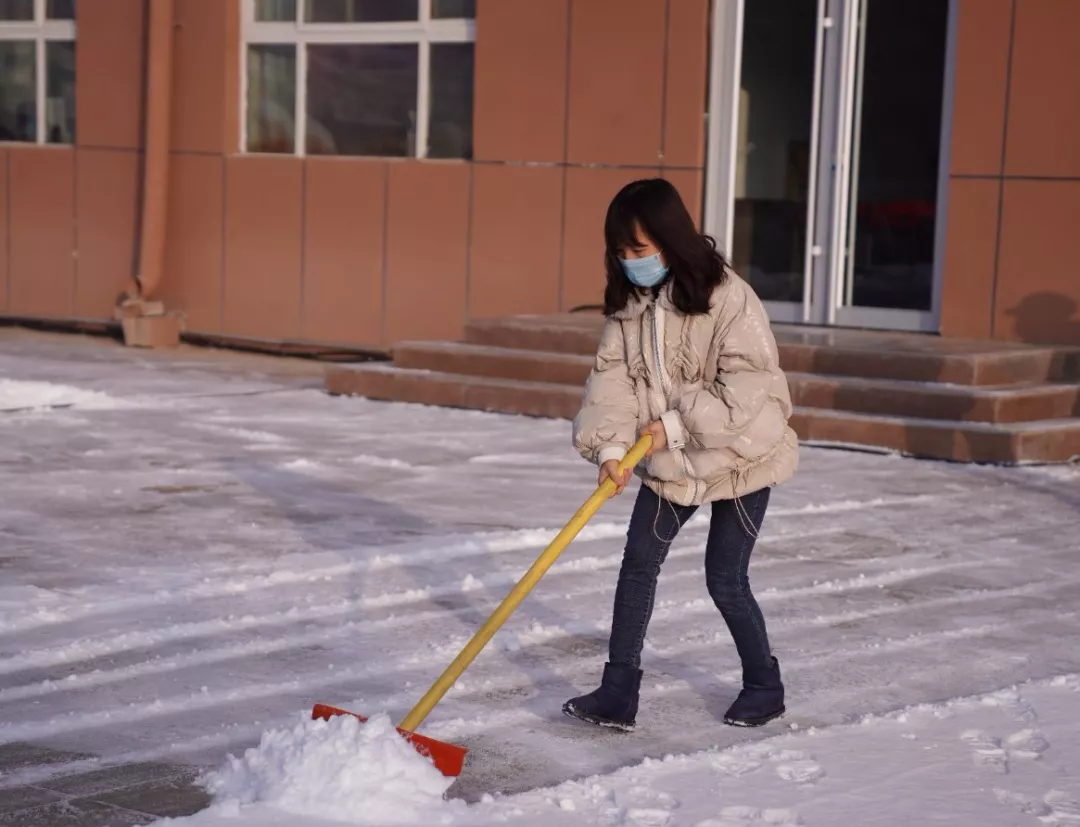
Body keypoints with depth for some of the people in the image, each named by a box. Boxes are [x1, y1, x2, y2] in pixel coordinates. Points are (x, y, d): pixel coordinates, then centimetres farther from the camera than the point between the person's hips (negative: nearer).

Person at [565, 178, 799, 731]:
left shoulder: (726, 296, -22)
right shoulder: (627, 303, -3)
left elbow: (748, 381, -26)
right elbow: (612, 379, -8)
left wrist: (677, 425, -25)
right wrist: (611, 446, -23)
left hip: (739, 457, -6)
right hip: (669, 462, 6)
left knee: (725, 580, 0)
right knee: (638, 564, 2)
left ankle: (764, 687, 22)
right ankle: (618, 695, 9)